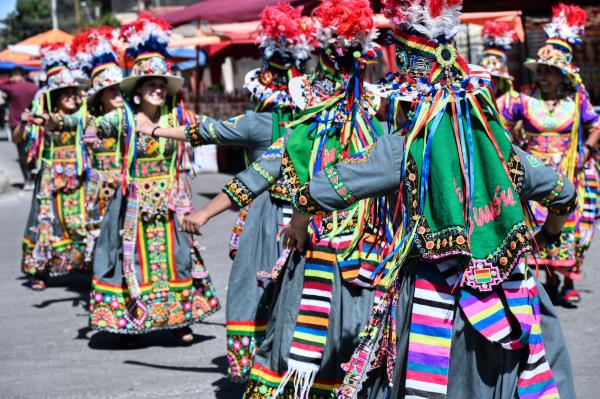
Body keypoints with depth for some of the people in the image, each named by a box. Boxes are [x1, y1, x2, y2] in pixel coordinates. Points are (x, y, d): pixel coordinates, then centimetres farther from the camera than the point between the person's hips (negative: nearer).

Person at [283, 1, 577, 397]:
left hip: (431, 306, -3)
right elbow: (565, 194, 12)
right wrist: (544, 238, 31)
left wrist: (297, 229, 11)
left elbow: (318, 193, -10)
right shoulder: (499, 146, 1)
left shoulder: (402, 150, -11)